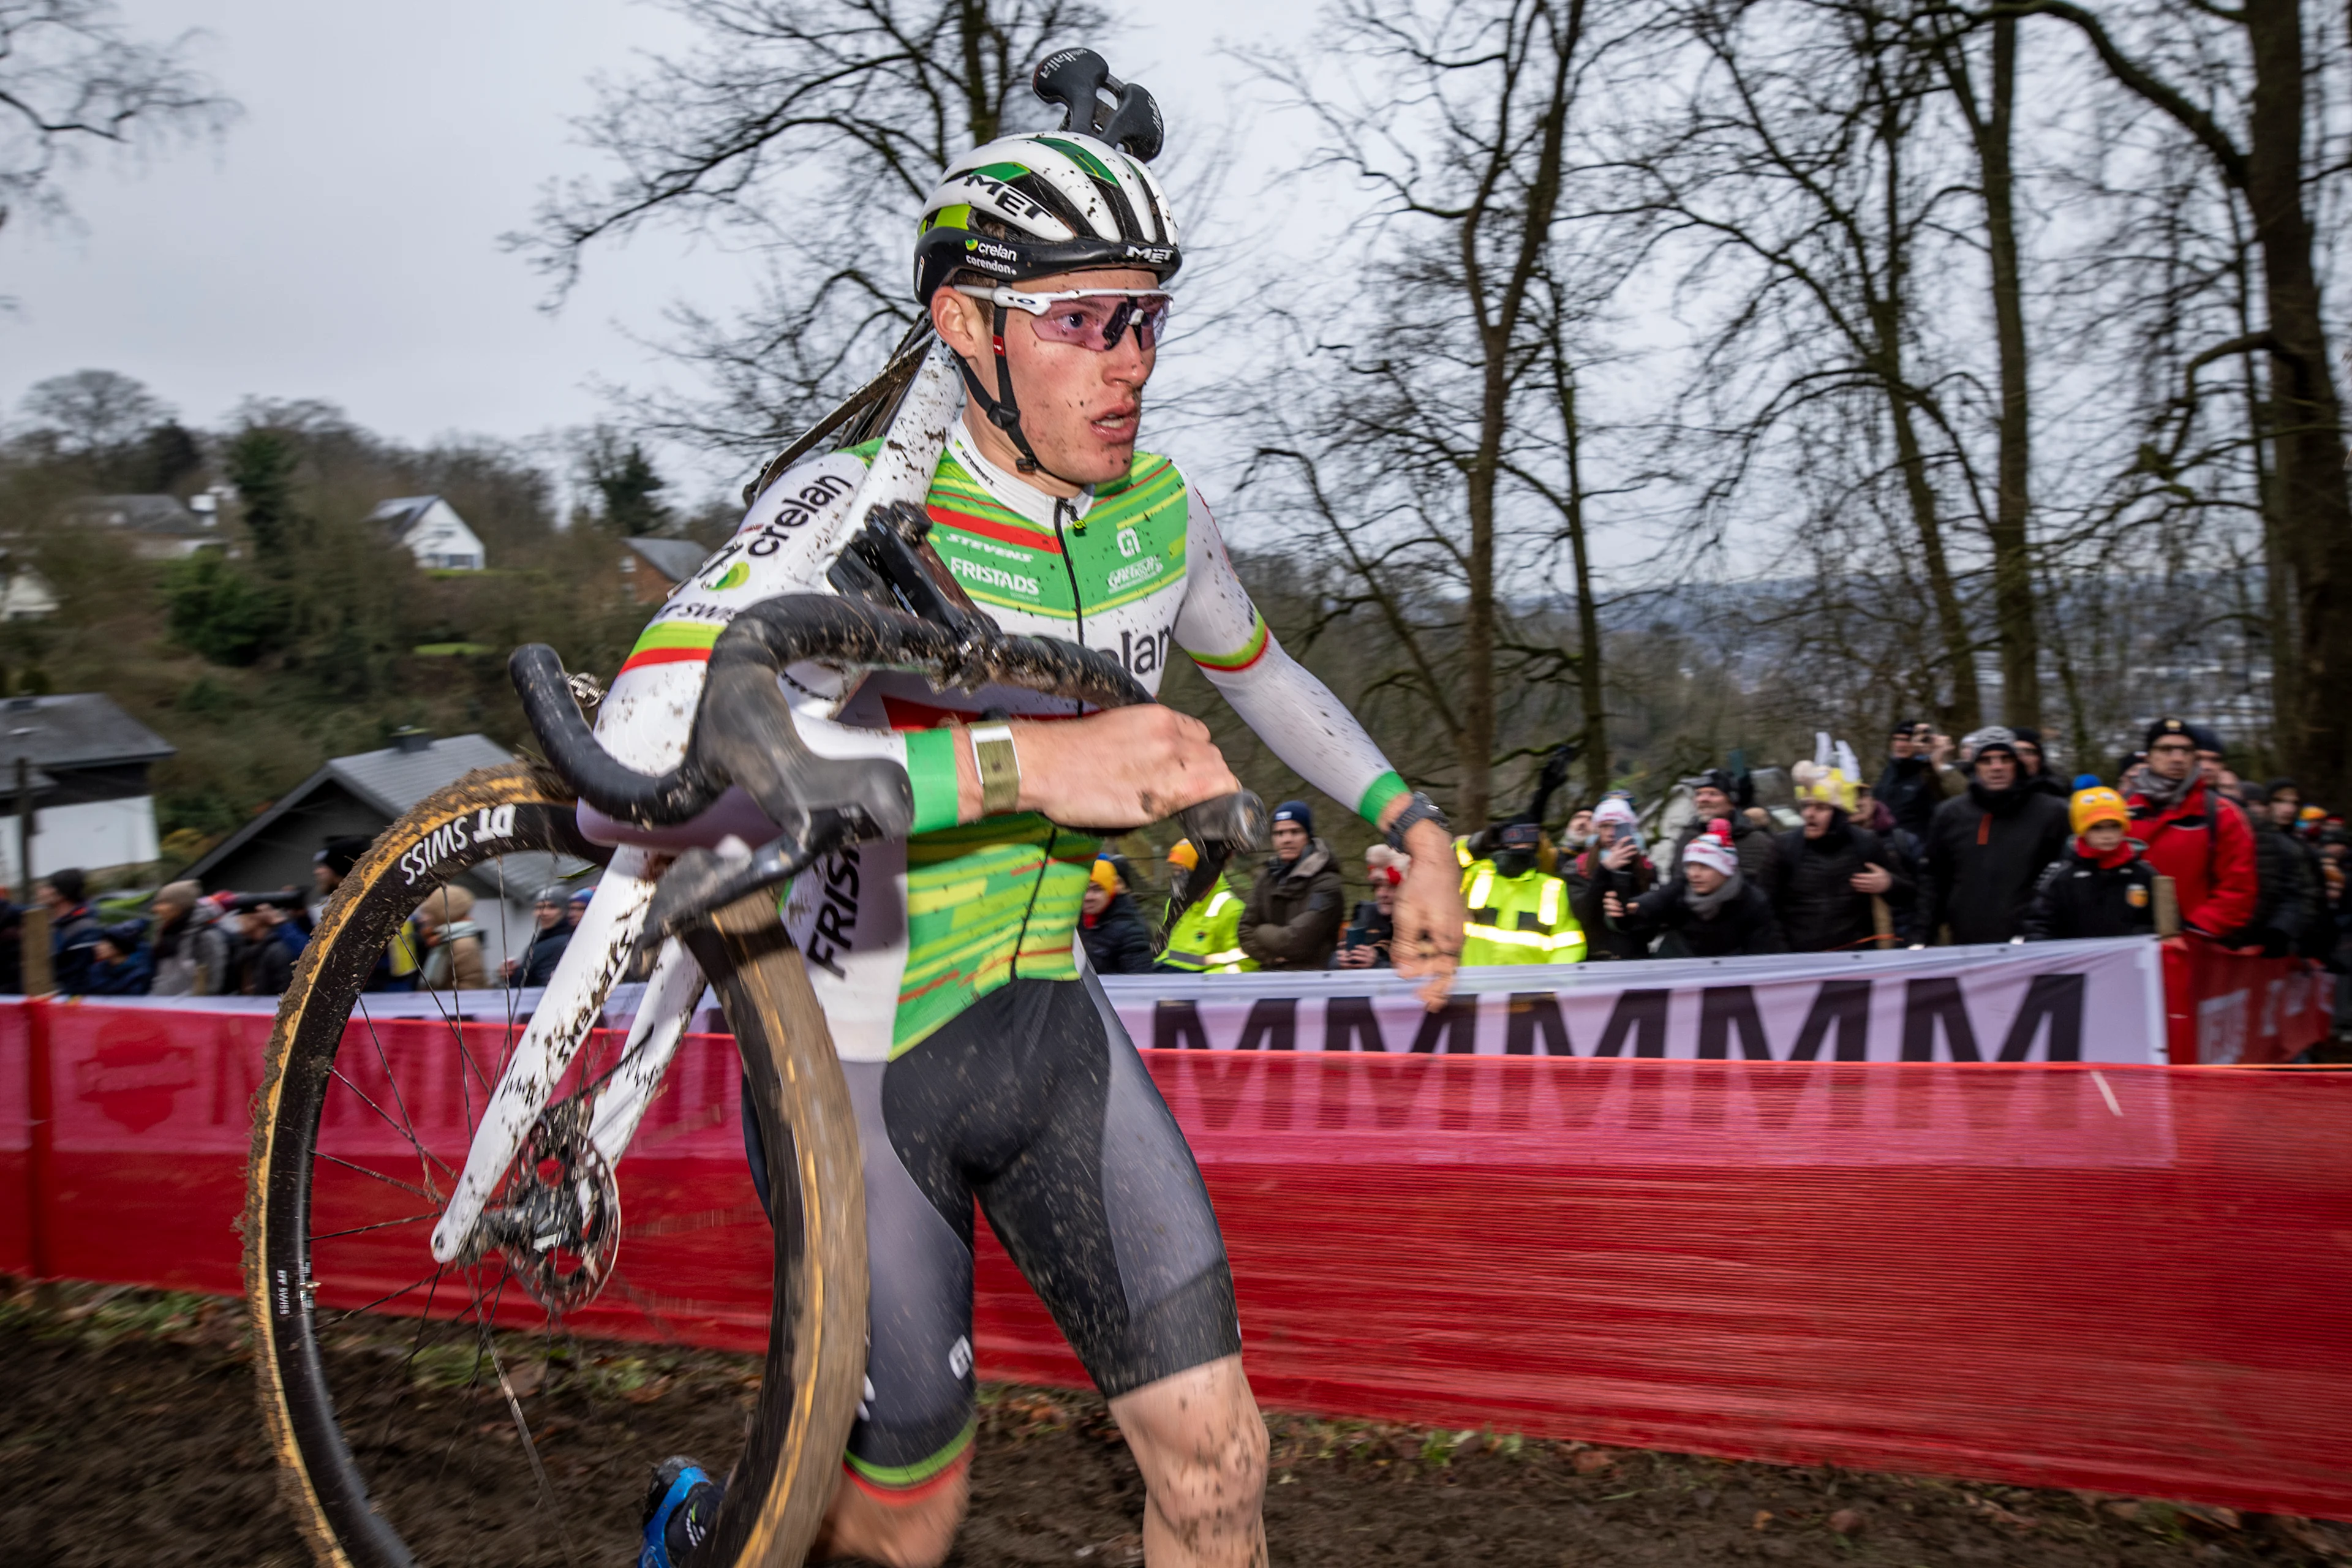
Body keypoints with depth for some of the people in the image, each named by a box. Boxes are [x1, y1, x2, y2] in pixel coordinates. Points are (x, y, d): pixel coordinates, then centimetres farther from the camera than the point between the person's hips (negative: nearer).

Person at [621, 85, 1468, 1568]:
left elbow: (1256, 665, 19)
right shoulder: (864, 509, -24)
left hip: (1045, 1020, 5)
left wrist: (1414, 819, 7)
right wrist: (1013, 761, -46)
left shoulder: (1156, 506, -4)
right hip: (858, 1059, -5)